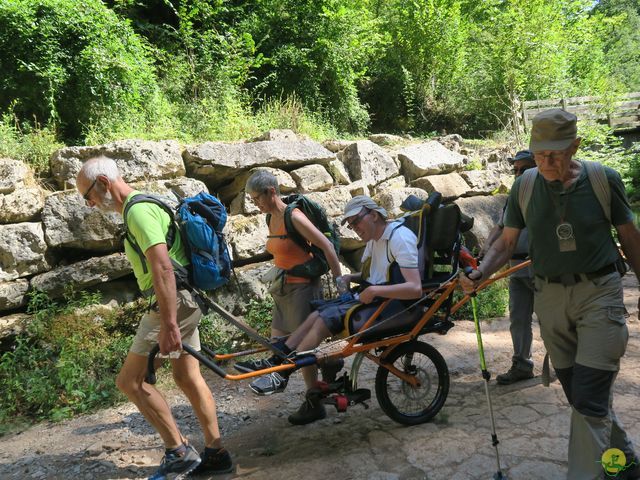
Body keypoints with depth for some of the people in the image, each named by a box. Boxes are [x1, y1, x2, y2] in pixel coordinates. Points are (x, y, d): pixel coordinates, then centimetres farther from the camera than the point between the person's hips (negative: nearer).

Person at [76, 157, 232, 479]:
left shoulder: (138, 210, -15)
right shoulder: (144, 205, 17)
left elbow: (162, 268, -26)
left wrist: (168, 324, -28)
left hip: (171, 302, -10)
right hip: (183, 300, 10)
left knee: (129, 380, -2)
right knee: (187, 377, 14)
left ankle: (178, 452, 4)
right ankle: (215, 453, 21)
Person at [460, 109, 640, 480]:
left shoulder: (604, 180, -7)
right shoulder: (525, 185, -1)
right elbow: (507, 242, 3)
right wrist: (480, 274, -13)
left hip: (599, 293, -3)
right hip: (551, 297, 4)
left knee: (589, 396, -8)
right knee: (579, 392, 14)